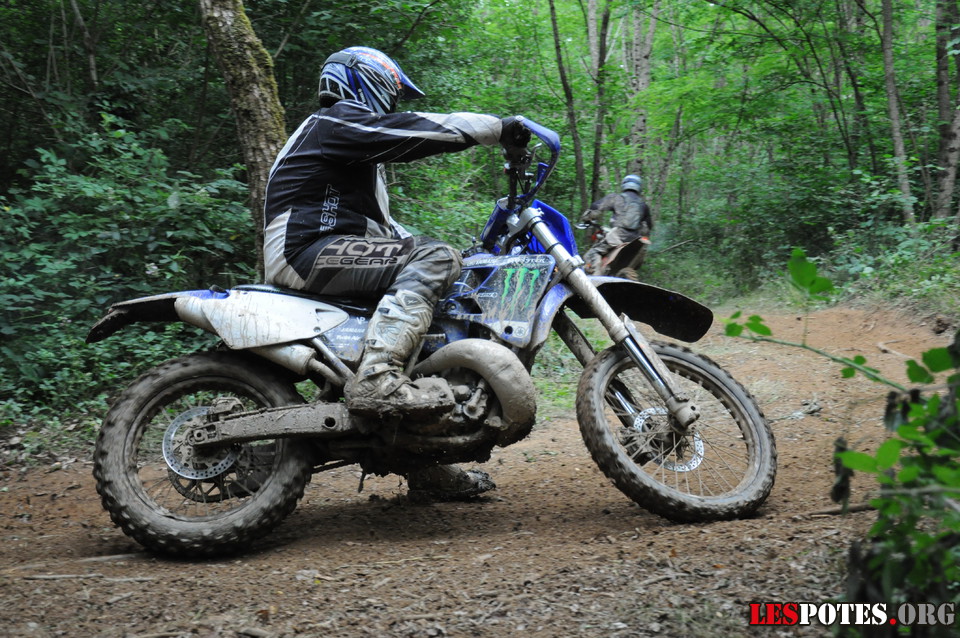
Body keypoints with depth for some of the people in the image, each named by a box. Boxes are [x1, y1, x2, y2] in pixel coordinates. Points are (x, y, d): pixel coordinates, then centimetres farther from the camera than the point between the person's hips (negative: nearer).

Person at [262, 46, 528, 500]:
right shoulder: (338, 122, -1)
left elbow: (382, 226, 32)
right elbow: (418, 130, -12)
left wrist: (417, 247, 23)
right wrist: (500, 128, -8)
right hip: (308, 249, -11)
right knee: (433, 260, -25)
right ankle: (376, 379, -39)